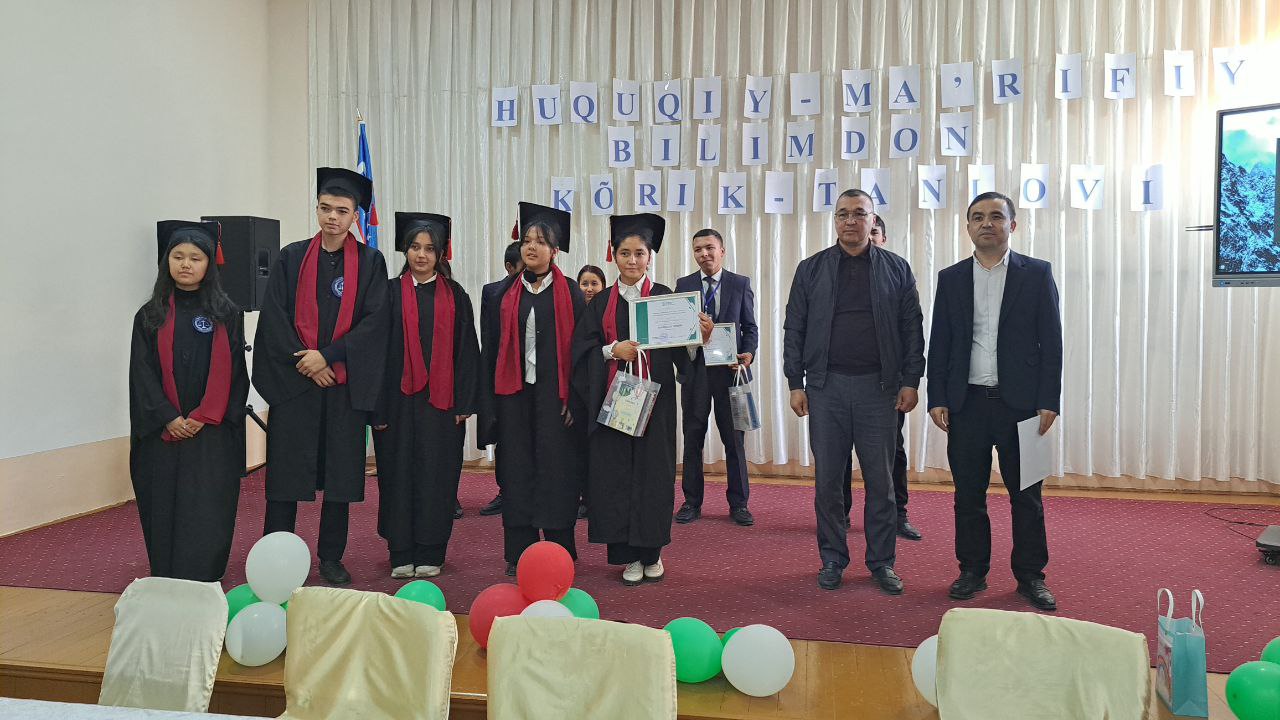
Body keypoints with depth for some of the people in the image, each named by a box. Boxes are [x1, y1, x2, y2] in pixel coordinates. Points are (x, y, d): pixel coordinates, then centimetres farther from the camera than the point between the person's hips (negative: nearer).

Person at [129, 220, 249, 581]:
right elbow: (143, 373, 2)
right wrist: (169, 419, -11)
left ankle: (204, 588, 3)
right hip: (162, 433, 1)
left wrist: (203, 417, -10)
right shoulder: (150, 316, 7)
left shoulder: (227, 315, 5)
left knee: (208, 512, -3)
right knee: (164, 509, 4)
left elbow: (234, 372, 1)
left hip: (213, 433, -1)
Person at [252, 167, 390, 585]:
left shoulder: (370, 262, 4)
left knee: (341, 471, 5)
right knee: (285, 471, 2)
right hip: (293, 379, 0)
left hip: (346, 383, 0)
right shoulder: (291, 258, 6)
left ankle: (331, 558, 16)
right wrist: (307, 364, -10)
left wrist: (328, 356, -13)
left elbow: (374, 320, -5)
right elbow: (274, 318, 0)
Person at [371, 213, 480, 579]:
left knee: (436, 473, 3)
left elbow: (465, 349, 6)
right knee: (400, 472, 3)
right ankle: (401, 552, 13)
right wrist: (378, 406, -6)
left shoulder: (455, 295, 7)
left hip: (441, 399, 1)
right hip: (399, 398, 0)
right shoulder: (391, 292, 4)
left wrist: (463, 402, -2)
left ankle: (430, 553, 12)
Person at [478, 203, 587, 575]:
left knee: (557, 470, 1)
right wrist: (488, 402, 0)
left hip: (555, 394, -2)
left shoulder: (570, 294, 4)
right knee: (517, 471, 4)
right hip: (514, 394, 2)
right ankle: (519, 554, 13)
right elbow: (490, 350, 7)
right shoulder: (503, 294, 9)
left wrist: (575, 399, -9)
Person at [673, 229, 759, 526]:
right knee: (693, 437, 6)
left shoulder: (740, 284, 6)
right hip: (694, 368, 1)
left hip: (729, 369, -1)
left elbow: (750, 327, 5)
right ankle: (692, 502, 16)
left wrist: (748, 354, -12)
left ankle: (738, 503, 12)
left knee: (734, 438, 3)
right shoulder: (683, 285, 8)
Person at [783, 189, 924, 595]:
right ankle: (832, 560, 19)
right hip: (826, 386, 0)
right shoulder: (811, 269, 6)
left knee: (880, 480, 5)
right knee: (828, 480, 6)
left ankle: (882, 562, 17)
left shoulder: (896, 269, 6)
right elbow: (794, 329, 4)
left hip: (878, 386, 0)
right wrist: (795, 383, -2)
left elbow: (911, 330, 5)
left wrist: (910, 382, -2)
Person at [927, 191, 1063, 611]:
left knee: (1026, 496, 5)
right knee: (968, 494, 8)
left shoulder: (1037, 274, 2)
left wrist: (1049, 401, -7)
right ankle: (973, 571, 21)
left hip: (1019, 402, -2)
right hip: (966, 403, 2)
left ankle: (1030, 576, 18)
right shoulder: (950, 278, 8)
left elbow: (1051, 341, 0)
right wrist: (936, 399, 0)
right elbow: (938, 344, 7)